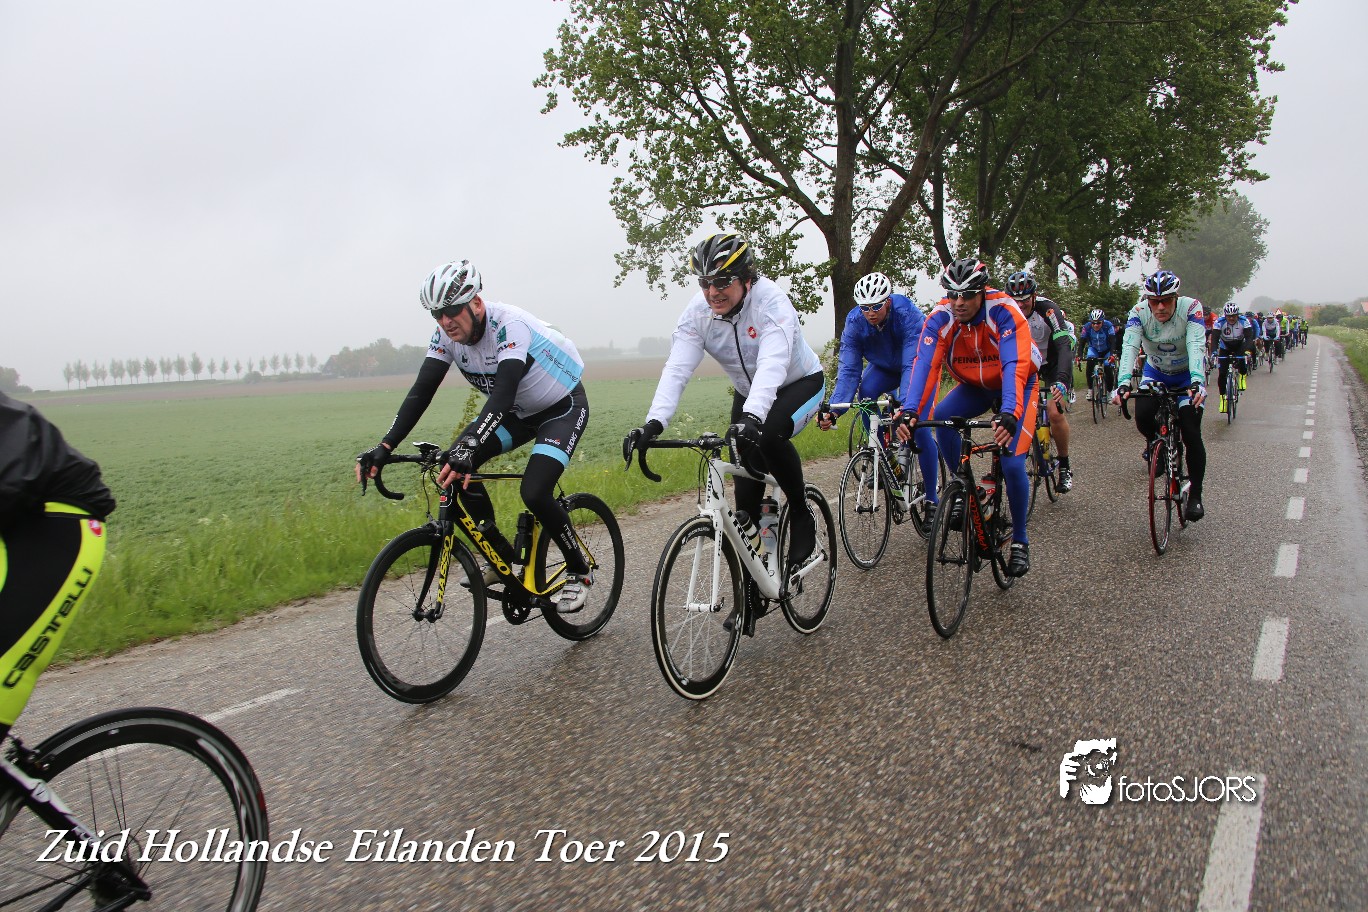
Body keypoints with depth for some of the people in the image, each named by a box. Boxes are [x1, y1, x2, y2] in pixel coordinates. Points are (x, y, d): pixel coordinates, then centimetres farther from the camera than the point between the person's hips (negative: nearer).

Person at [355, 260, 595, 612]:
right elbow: (421, 391, -16)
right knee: (454, 464, -11)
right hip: (519, 411, 7)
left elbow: (503, 394, -45)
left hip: (563, 407, -7)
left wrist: (468, 448, -58)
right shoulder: (447, 333, -13)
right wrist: (385, 447, -27)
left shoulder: (510, 325, -33)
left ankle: (579, 572, 0)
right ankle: (503, 559, 4)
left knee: (534, 493, -25)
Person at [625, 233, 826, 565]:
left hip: (800, 382, -4)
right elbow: (676, 369, -29)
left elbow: (772, 364, -46)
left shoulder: (771, 301, -32)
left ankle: (802, 516, -11)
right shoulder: (697, 312, -20)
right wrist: (654, 423, -44)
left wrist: (752, 417, -62)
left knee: (768, 435, -35)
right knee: (747, 489, -4)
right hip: (749, 393, 5)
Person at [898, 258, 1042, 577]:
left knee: (1012, 463, -18)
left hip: (1017, 384, -4)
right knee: (936, 419, -25)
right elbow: (926, 366, -33)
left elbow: (1014, 367, -43)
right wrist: (910, 411, -50)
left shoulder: (1004, 312, -31)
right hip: (975, 386, 4)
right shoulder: (939, 318, -22)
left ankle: (1020, 541, 1)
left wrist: (1008, 415, -59)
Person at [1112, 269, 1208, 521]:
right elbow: (1129, 347, -35)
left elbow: (1196, 346, -38)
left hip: (1188, 375, -2)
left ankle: (1195, 495, 1)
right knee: (1142, 417, -23)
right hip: (1155, 373, 2)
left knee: (1191, 434, -13)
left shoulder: (1191, 308, -27)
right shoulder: (1139, 312, -23)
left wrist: (1197, 382, -54)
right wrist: (1124, 383, -51)